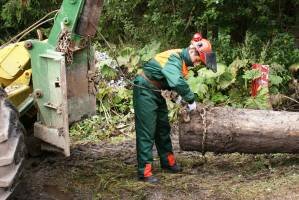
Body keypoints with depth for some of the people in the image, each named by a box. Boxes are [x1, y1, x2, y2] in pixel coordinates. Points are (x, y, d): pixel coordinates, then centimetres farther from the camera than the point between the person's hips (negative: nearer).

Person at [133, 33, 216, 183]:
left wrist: (184, 98, -2)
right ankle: (144, 171, -8)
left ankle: (168, 162, 31)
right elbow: (177, 82, -39)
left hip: (156, 92, 10)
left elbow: (179, 81, 14)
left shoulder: (182, 60, 4)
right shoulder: (173, 59, -26)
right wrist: (191, 99, -28)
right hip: (145, 91, -10)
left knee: (163, 128, 17)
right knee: (147, 131, -10)